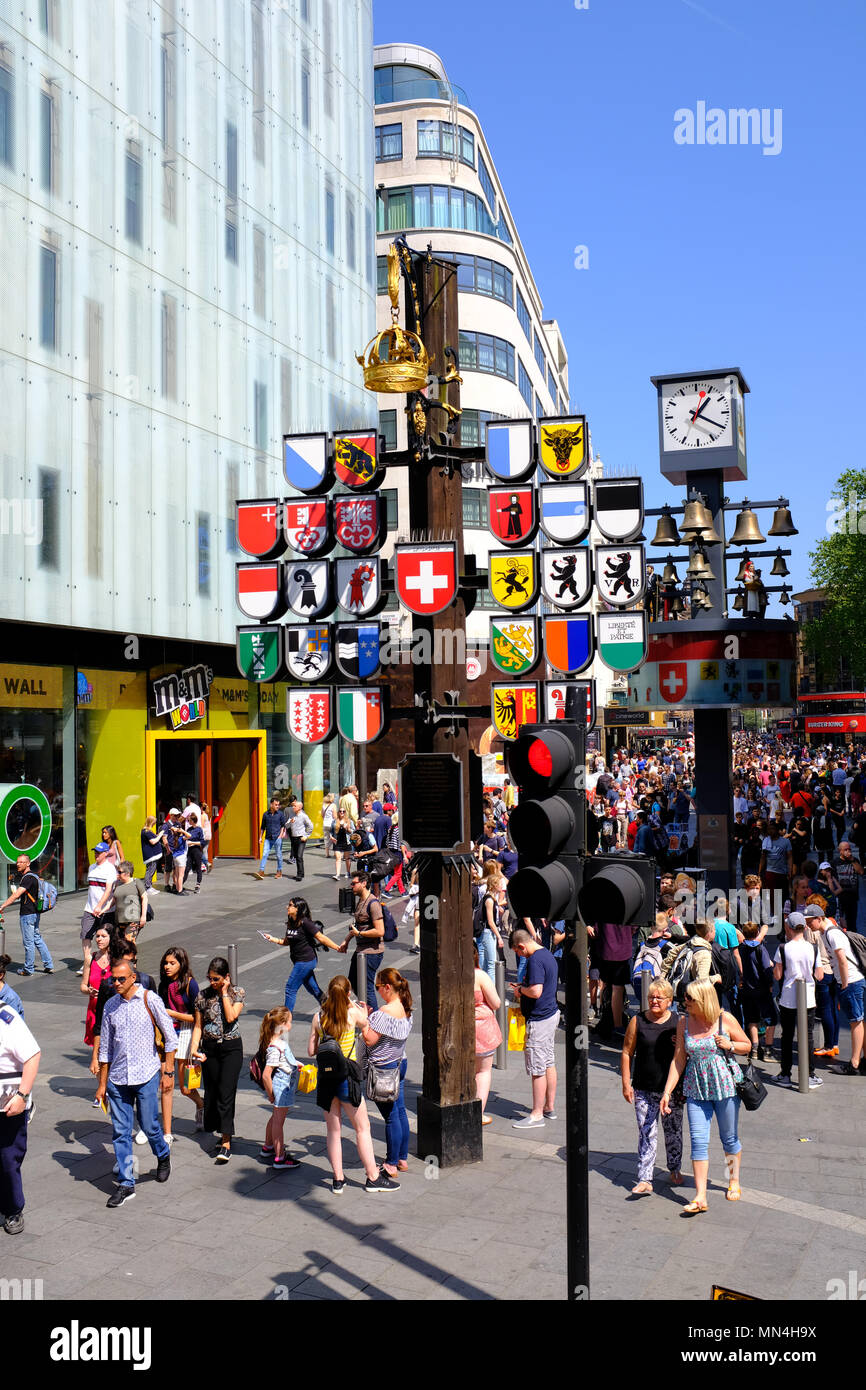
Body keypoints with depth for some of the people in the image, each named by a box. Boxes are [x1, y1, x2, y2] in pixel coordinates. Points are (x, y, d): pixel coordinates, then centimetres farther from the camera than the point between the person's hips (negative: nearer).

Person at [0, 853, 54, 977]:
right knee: (37, 940, 14)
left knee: (28, 942, 0)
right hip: (34, 913, 10)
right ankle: (49, 966, 15)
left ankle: (28, 969, 10)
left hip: (28, 914, -10)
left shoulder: (28, 878, -18)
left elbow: (16, 895, -26)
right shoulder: (32, 876, 14)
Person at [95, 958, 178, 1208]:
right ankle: (126, 1184, 11)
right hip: (117, 1078, 4)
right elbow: (105, 1047, 13)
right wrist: (102, 1083, 12)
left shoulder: (150, 1000, -6)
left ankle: (163, 1157, 32)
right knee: (120, 1131, 2)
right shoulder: (111, 1006, 6)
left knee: (149, 1126, 2)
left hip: (146, 1075, -3)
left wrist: (168, 1071, -4)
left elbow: (170, 1037, -1)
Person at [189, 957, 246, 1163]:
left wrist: (224, 993, -13)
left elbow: (231, 1017, -17)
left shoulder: (238, 992, -3)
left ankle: (226, 1143, -14)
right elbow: (198, 1025, 5)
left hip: (231, 1048, -3)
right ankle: (222, 1131, 24)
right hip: (209, 1048, 3)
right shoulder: (203, 996, 2)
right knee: (212, 1092, 7)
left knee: (226, 1093, -11)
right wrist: (194, 1049, -6)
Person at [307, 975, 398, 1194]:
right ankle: (373, 1178, 14)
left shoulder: (319, 1017, -1)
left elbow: (311, 1051, 3)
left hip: (326, 1075, 3)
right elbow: (366, 1021, 12)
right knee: (362, 1128, 8)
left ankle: (338, 1180, 17)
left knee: (333, 1130, 13)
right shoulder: (353, 1014, -10)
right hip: (347, 1075, -3)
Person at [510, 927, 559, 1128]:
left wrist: (521, 989, -11)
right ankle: (549, 1107, 27)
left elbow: (536, 991, -29)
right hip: (552, 1013, 10)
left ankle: (537, 1114, 5)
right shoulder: (548, 955, 9)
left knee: (537, 1068, -2)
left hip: (539, 1019, -10)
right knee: (549, 1063, 18)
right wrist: (524, 987, 14)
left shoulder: (535, 960, -22)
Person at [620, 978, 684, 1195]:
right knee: (646, 1134, -4)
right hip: (644, 1090, -1)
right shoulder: (637, 1021, -2)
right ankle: (645, 1180, -2)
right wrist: (626, 1084, -2)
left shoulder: (678, 1022, -1)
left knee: (673, 1131, 14)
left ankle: (675, 1169, 35)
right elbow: (627, 1053, 2)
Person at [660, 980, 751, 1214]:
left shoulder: (725, 1020, -8)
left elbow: (747, 1045, 6)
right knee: (698, 1140, -4)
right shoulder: (684, 1023, 0)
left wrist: (730, 1045, -15)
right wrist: (667, 1092, -1)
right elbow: (679, 1060, 3)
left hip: (725, 1086, -2)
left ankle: (734, 1182, 35)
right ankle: (700, 1197, -2)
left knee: (729, 1138, 12)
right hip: (696, 1089, 2)